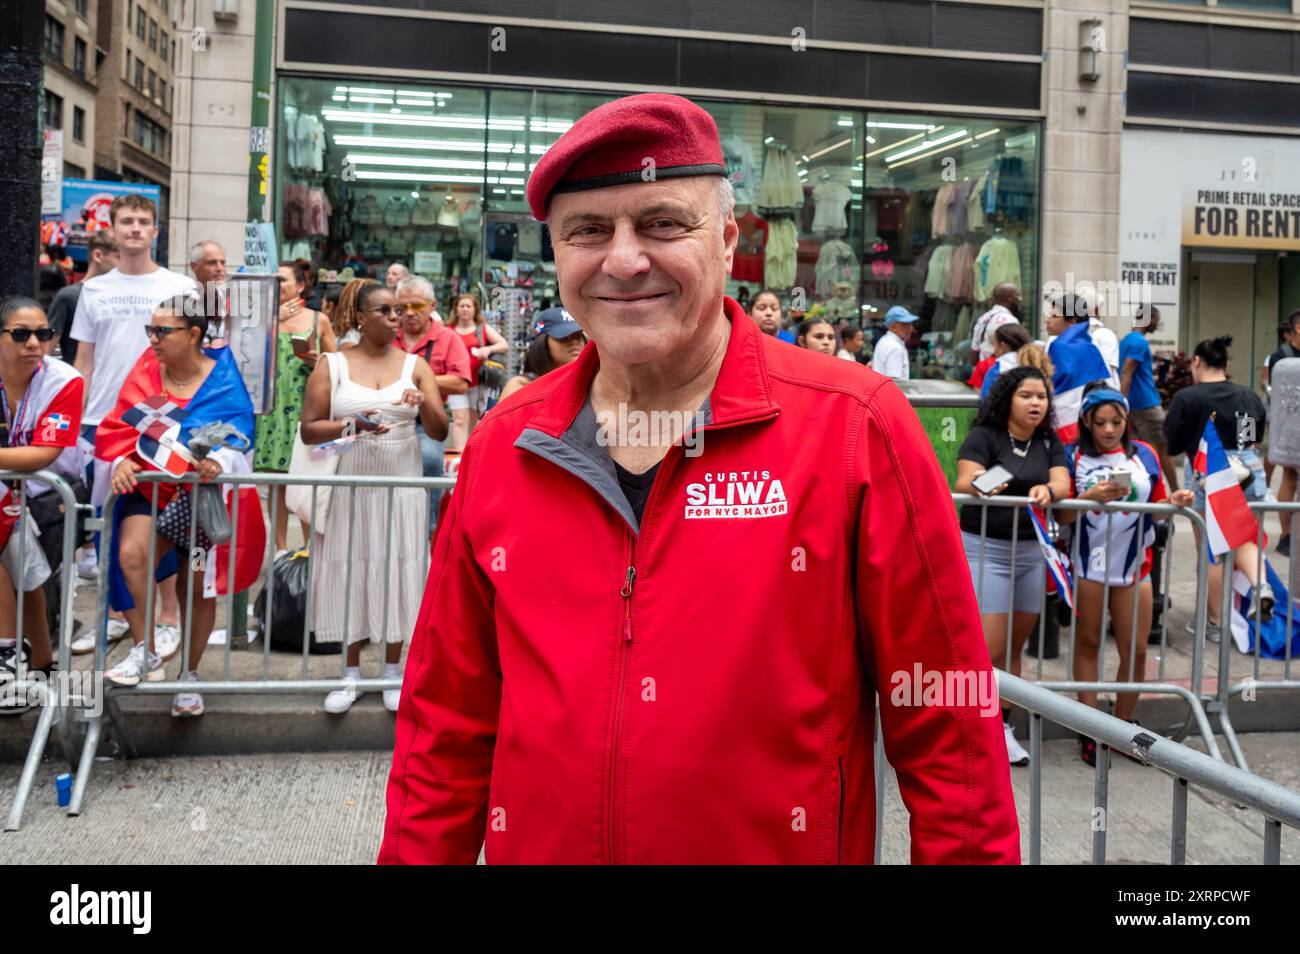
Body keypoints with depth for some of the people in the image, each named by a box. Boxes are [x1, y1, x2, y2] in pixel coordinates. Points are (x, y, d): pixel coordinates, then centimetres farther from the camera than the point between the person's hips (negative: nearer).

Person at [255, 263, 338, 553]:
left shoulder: (318, 320, 9)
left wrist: (319, 362, -7)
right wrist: (275, 319, -10)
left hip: (306, 406, -1)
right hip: (273, 406, 1)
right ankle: (280, 548, 10)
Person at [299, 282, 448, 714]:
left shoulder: (416, 365, 5)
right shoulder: (332, 366, 1)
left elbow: (440, 433, 0)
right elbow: (308, 431, -4)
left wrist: (424, 403, -20)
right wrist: (351, 425, -20)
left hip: (402, 484, 1)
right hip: (351, 484, -1)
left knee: (396, 572, 3)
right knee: (350, 572, 3)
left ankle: (392, 673, 15)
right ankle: (352, 674, 15)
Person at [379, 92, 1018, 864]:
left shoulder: (857, 428, -14)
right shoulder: (502, 446, -3)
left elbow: (944, 732, -11)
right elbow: (448, 730, 3)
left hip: (784, 845, -3)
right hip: (536, 845, 3)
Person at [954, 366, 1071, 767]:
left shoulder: (1049, 442, 10)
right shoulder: (984, 436, -5)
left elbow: (1063, 483, -4)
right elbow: (963, 482, -18)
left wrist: (1047, 490, -28)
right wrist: (978, 484, -42)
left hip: (1031, 550, 5)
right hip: (985, 547, -5)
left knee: (1015, 644, 9)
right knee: (989, 646, -10)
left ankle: (1002, 726, 18)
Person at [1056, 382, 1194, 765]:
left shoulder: (1145, 454, 6)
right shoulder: (1074, 457, -1)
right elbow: (1061, 515, -6)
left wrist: (1174, 501, -9)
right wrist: (1091, 497, -23)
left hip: (1134, 565, 2)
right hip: (1088, 563, -2)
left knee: (1135, 651, 3)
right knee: (1087, 644, 8)